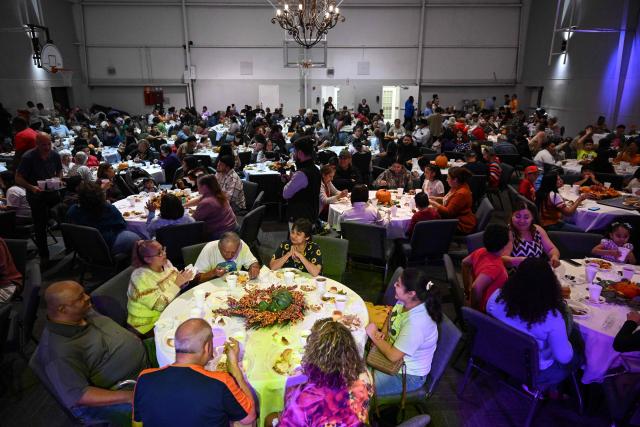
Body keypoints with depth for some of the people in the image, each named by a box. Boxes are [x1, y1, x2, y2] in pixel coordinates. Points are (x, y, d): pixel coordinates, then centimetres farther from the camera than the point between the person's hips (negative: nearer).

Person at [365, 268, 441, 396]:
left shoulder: (416, 323, -35)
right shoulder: (405, 301, -11)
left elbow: (393, 356, -31)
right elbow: (392, 315, 12)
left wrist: (374, 335, -19)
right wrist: (384, 332, -5)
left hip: (408, 374, -8)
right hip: (395, 352, 8)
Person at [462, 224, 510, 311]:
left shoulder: (481, 251, -8)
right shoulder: (494, 266, -32)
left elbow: (465, 263, 10)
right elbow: (476, 288, -43)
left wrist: (467, 288, 15)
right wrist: (475, 308, -26)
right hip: (486, 309, -8)